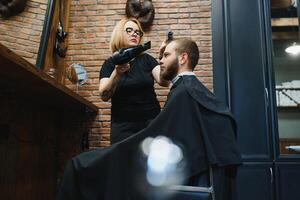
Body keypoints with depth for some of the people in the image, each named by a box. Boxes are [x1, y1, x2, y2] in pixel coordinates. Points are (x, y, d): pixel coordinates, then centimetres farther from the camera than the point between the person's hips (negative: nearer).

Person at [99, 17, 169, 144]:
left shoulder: (146, 59, 4)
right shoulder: (110, 63, 1)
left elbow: (164, 82, -10)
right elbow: (104, 96, -12)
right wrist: (117, 73, -26)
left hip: (151, 121, 1)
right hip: (123, 125, -1)